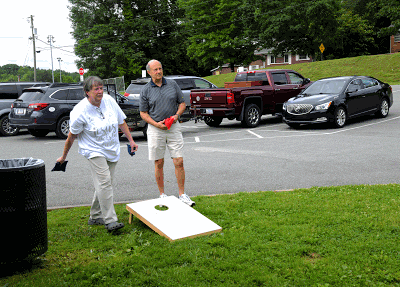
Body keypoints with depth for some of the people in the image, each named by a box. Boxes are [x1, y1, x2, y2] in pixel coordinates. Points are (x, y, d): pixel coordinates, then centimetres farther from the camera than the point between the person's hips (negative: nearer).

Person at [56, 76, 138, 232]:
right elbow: (71, 136, -5)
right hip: (94, 150, -6)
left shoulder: (109, 101, 0)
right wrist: (63, 156, 2)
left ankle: (95, 217, 24)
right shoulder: (80, 111, -14)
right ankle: (110, 220, -17)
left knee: (107, 184, 9)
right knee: (104, 182, -19)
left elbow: (121, 122, 11)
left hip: (112, 150, 6)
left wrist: (131, 140, 13)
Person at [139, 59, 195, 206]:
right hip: (155, 129, -1)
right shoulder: (146, 90, 1)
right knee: (159, 164, 5)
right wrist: (156, 124, -12)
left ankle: (182, 195, 9)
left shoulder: (172, 84, 6)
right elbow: (143, 113, 3)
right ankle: (162, 195, 18)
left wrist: (177, 115, -8)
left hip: (174, 127, 1)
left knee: (179, 162, -2)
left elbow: (182, 103, 12)